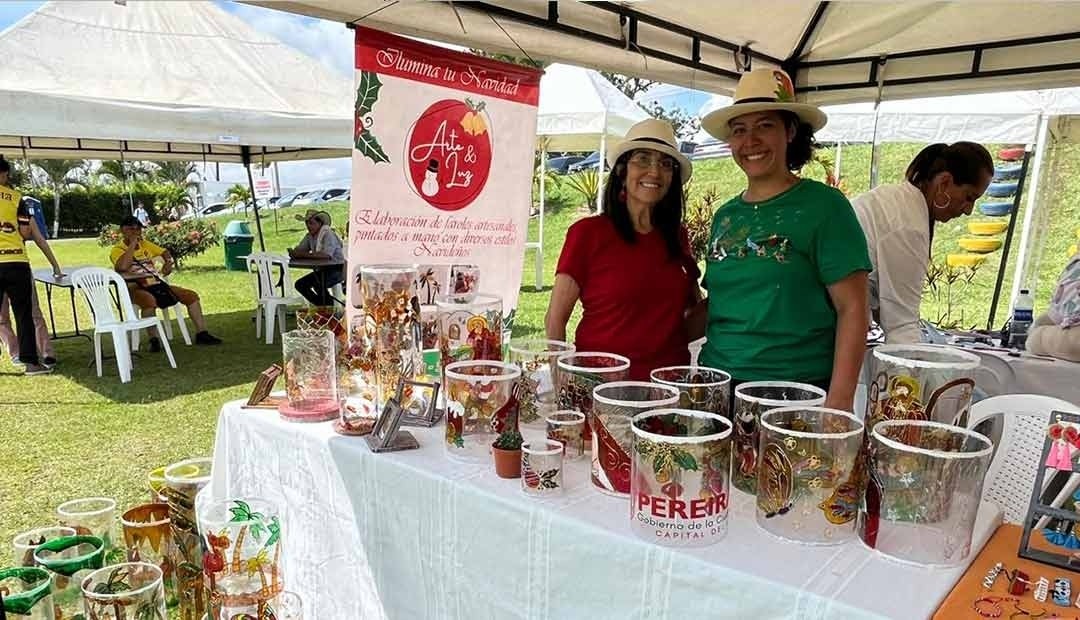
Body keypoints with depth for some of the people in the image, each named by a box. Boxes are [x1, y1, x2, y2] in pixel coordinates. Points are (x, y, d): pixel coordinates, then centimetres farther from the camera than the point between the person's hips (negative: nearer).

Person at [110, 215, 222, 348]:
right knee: (149, 300, -42)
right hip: (136, 289, -7)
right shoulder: (117, 250, -3)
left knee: (192, 295, -6)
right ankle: (153, 339, -28)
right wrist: (132, 244, -16)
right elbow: (122, 266, -24)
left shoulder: (144, 244, 17)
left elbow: (164, 252, 28)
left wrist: (169, 262, 4)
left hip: (157, 284, 7)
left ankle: (201, 334, -3)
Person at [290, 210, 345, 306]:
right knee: (299, 284, 3)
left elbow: (326, 255, -31)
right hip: (322, 270, 9)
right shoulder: (309, 236, 8)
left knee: (317, 283, -33)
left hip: (337, 270, -9)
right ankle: (321, 306, 12)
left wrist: (305, 254, -31)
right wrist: (293, 253, -21)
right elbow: (298, 250, 4)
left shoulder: (328, 234, -16)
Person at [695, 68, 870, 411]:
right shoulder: (725, 215, 9)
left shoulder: (823, 206, -7)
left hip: (795, 391, -5)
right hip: (718, 384, 5)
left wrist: (839, 401, -17)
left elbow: (852, 309, -10)